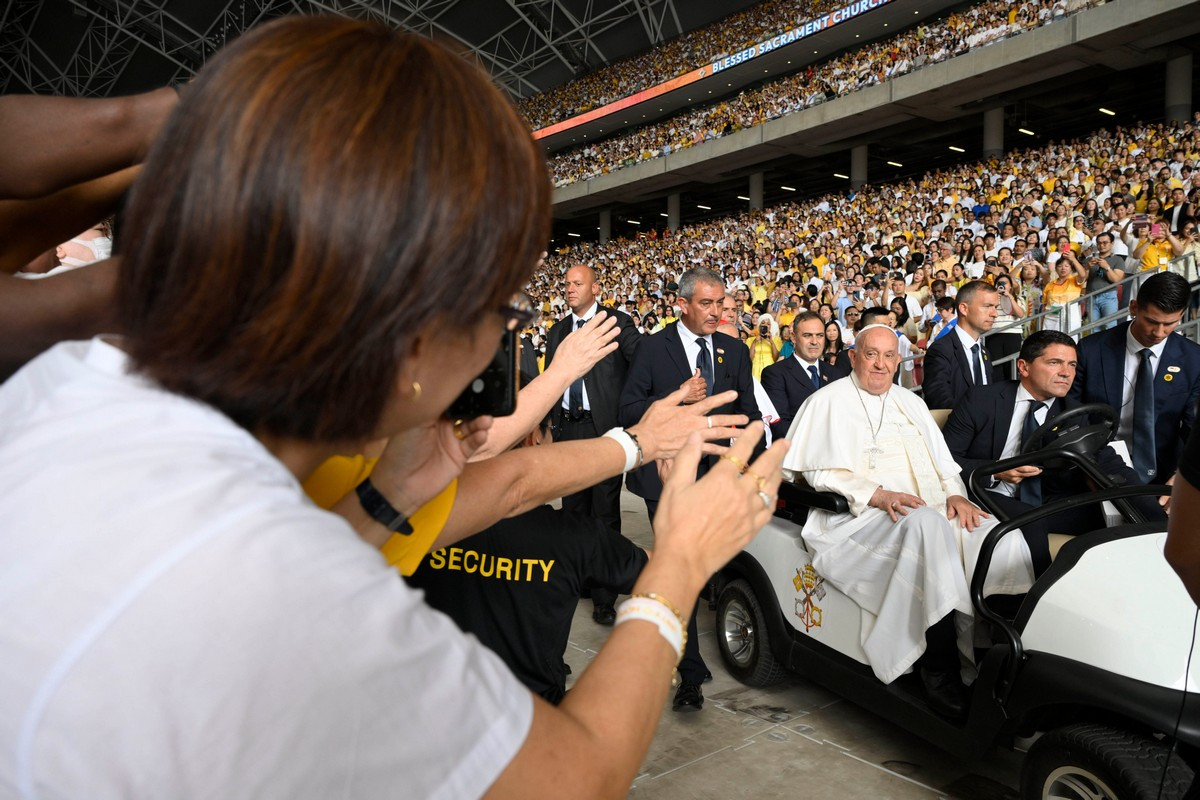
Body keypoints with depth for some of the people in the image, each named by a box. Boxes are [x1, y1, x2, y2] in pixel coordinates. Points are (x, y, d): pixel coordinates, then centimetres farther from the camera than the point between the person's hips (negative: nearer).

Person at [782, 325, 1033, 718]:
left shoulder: (910, 402, 25)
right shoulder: (828, 402, 6)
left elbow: (943, 462, 20)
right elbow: (819, 471, -5)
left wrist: (955, 494, -2)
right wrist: (877, 495, -18)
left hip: (935, 512, 6)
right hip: (861, 517, -6)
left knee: (1005, 538, -20)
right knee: (926, 526, -37)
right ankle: (940, 671, -32)